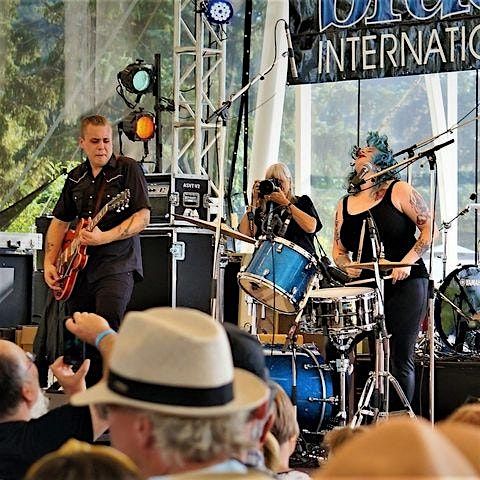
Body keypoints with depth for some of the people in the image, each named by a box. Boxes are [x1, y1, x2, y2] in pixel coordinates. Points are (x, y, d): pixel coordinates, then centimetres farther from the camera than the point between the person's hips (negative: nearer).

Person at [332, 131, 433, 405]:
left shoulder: (398, 191, -1)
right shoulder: (345, 205, 14)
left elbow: (429, 228, -4)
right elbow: (339, 249, 18)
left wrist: (407, 261, -14)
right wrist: (347, 265, -5)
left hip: (405, 285, -5)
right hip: (367, 289, 5)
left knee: (400, 359, -7)